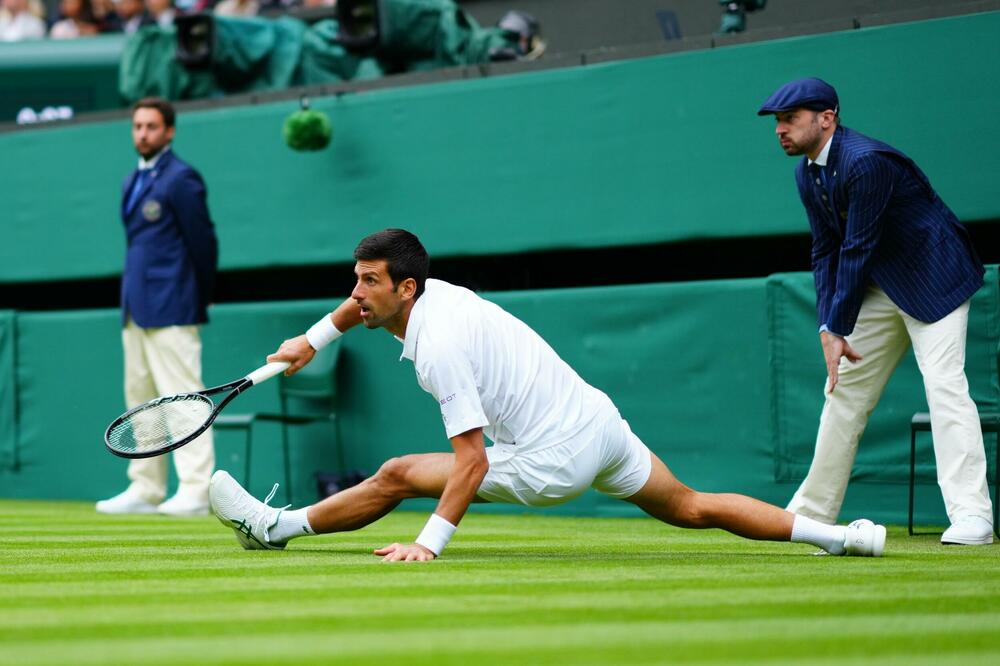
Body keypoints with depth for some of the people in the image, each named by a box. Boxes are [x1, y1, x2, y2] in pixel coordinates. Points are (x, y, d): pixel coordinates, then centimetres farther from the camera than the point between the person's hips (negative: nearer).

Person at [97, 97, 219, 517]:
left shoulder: (180, 179, -8)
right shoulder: (133, 181, 17)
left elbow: (203, 241, -7)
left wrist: (200, 300, 0)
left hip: (170, 309, -9)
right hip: (135, 309, 9)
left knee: (183, 398, -11)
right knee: (140, 400, 10)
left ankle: (195, 492, -13)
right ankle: (145, 490, 14)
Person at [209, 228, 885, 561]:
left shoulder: (439, 348, -20)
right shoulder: (434, 292, 5)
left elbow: (472, 461, -25)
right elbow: (364, 304, 31)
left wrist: (430, 543, -28)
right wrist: (314, 339, 24)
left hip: (554, 461, -9)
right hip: (599, 417, 9)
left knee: (394, 477, -5)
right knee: (692, 507, 18)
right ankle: (833, 534, 17)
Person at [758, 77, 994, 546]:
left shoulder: (865, 162, -27)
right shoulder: (808, 173, 2)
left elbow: (857, 251, -25)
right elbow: (826, 252, 4)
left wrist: (838, 328, -20)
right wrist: (827, 328, -7)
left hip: (933, 277, -9)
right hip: (879, 287, 9)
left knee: (943, 382, -20)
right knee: (845, 387, 10)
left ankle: (971, 515, -26)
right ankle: (813, 512, 20)